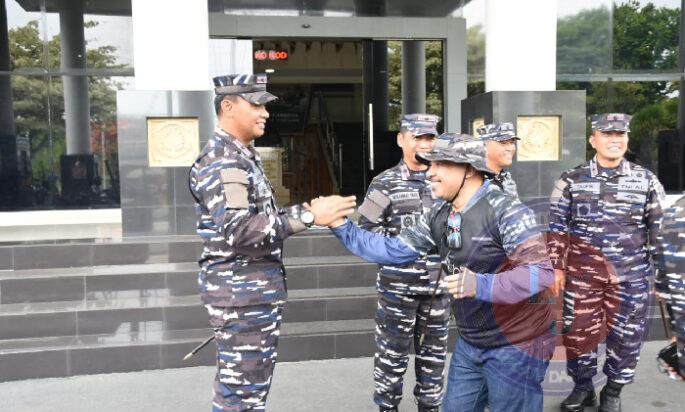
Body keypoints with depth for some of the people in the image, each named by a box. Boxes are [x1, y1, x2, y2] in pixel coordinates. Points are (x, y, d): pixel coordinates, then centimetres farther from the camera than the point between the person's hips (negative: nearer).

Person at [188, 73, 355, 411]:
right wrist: (307, 215, -29)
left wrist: (307, 213, 11)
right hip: (240, 294, -10)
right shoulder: (222, 161, -18)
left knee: (250, 384, 20)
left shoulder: (242, 156, 15)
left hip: (256, 291, 10)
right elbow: (237, 231, -29)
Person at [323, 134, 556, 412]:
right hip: (470, 343, 7)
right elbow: (394, 250, 2)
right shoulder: (439, 217, 2)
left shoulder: (506, 211, -22)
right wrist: (341, 226, -4)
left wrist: (481, 286, -40)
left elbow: (541, 272, -28)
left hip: (515, 344, -7)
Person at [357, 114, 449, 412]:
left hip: (438, 282, 4)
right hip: (398, 283, -3)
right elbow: (366, 230, -6)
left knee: (434, 350, 14)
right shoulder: (385, 183, -4)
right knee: (393, 350, 6)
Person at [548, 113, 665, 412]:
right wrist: (556, 267, -3)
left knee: (626, 336, 10)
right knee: (578, 333, 7)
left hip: (631, 277, 1)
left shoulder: (646, 180, 3)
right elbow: (557, 228, 0)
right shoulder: (570, 181, -1)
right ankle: (582, 387, 29)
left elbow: (659, 227, 8)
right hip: (582, 275, -1)